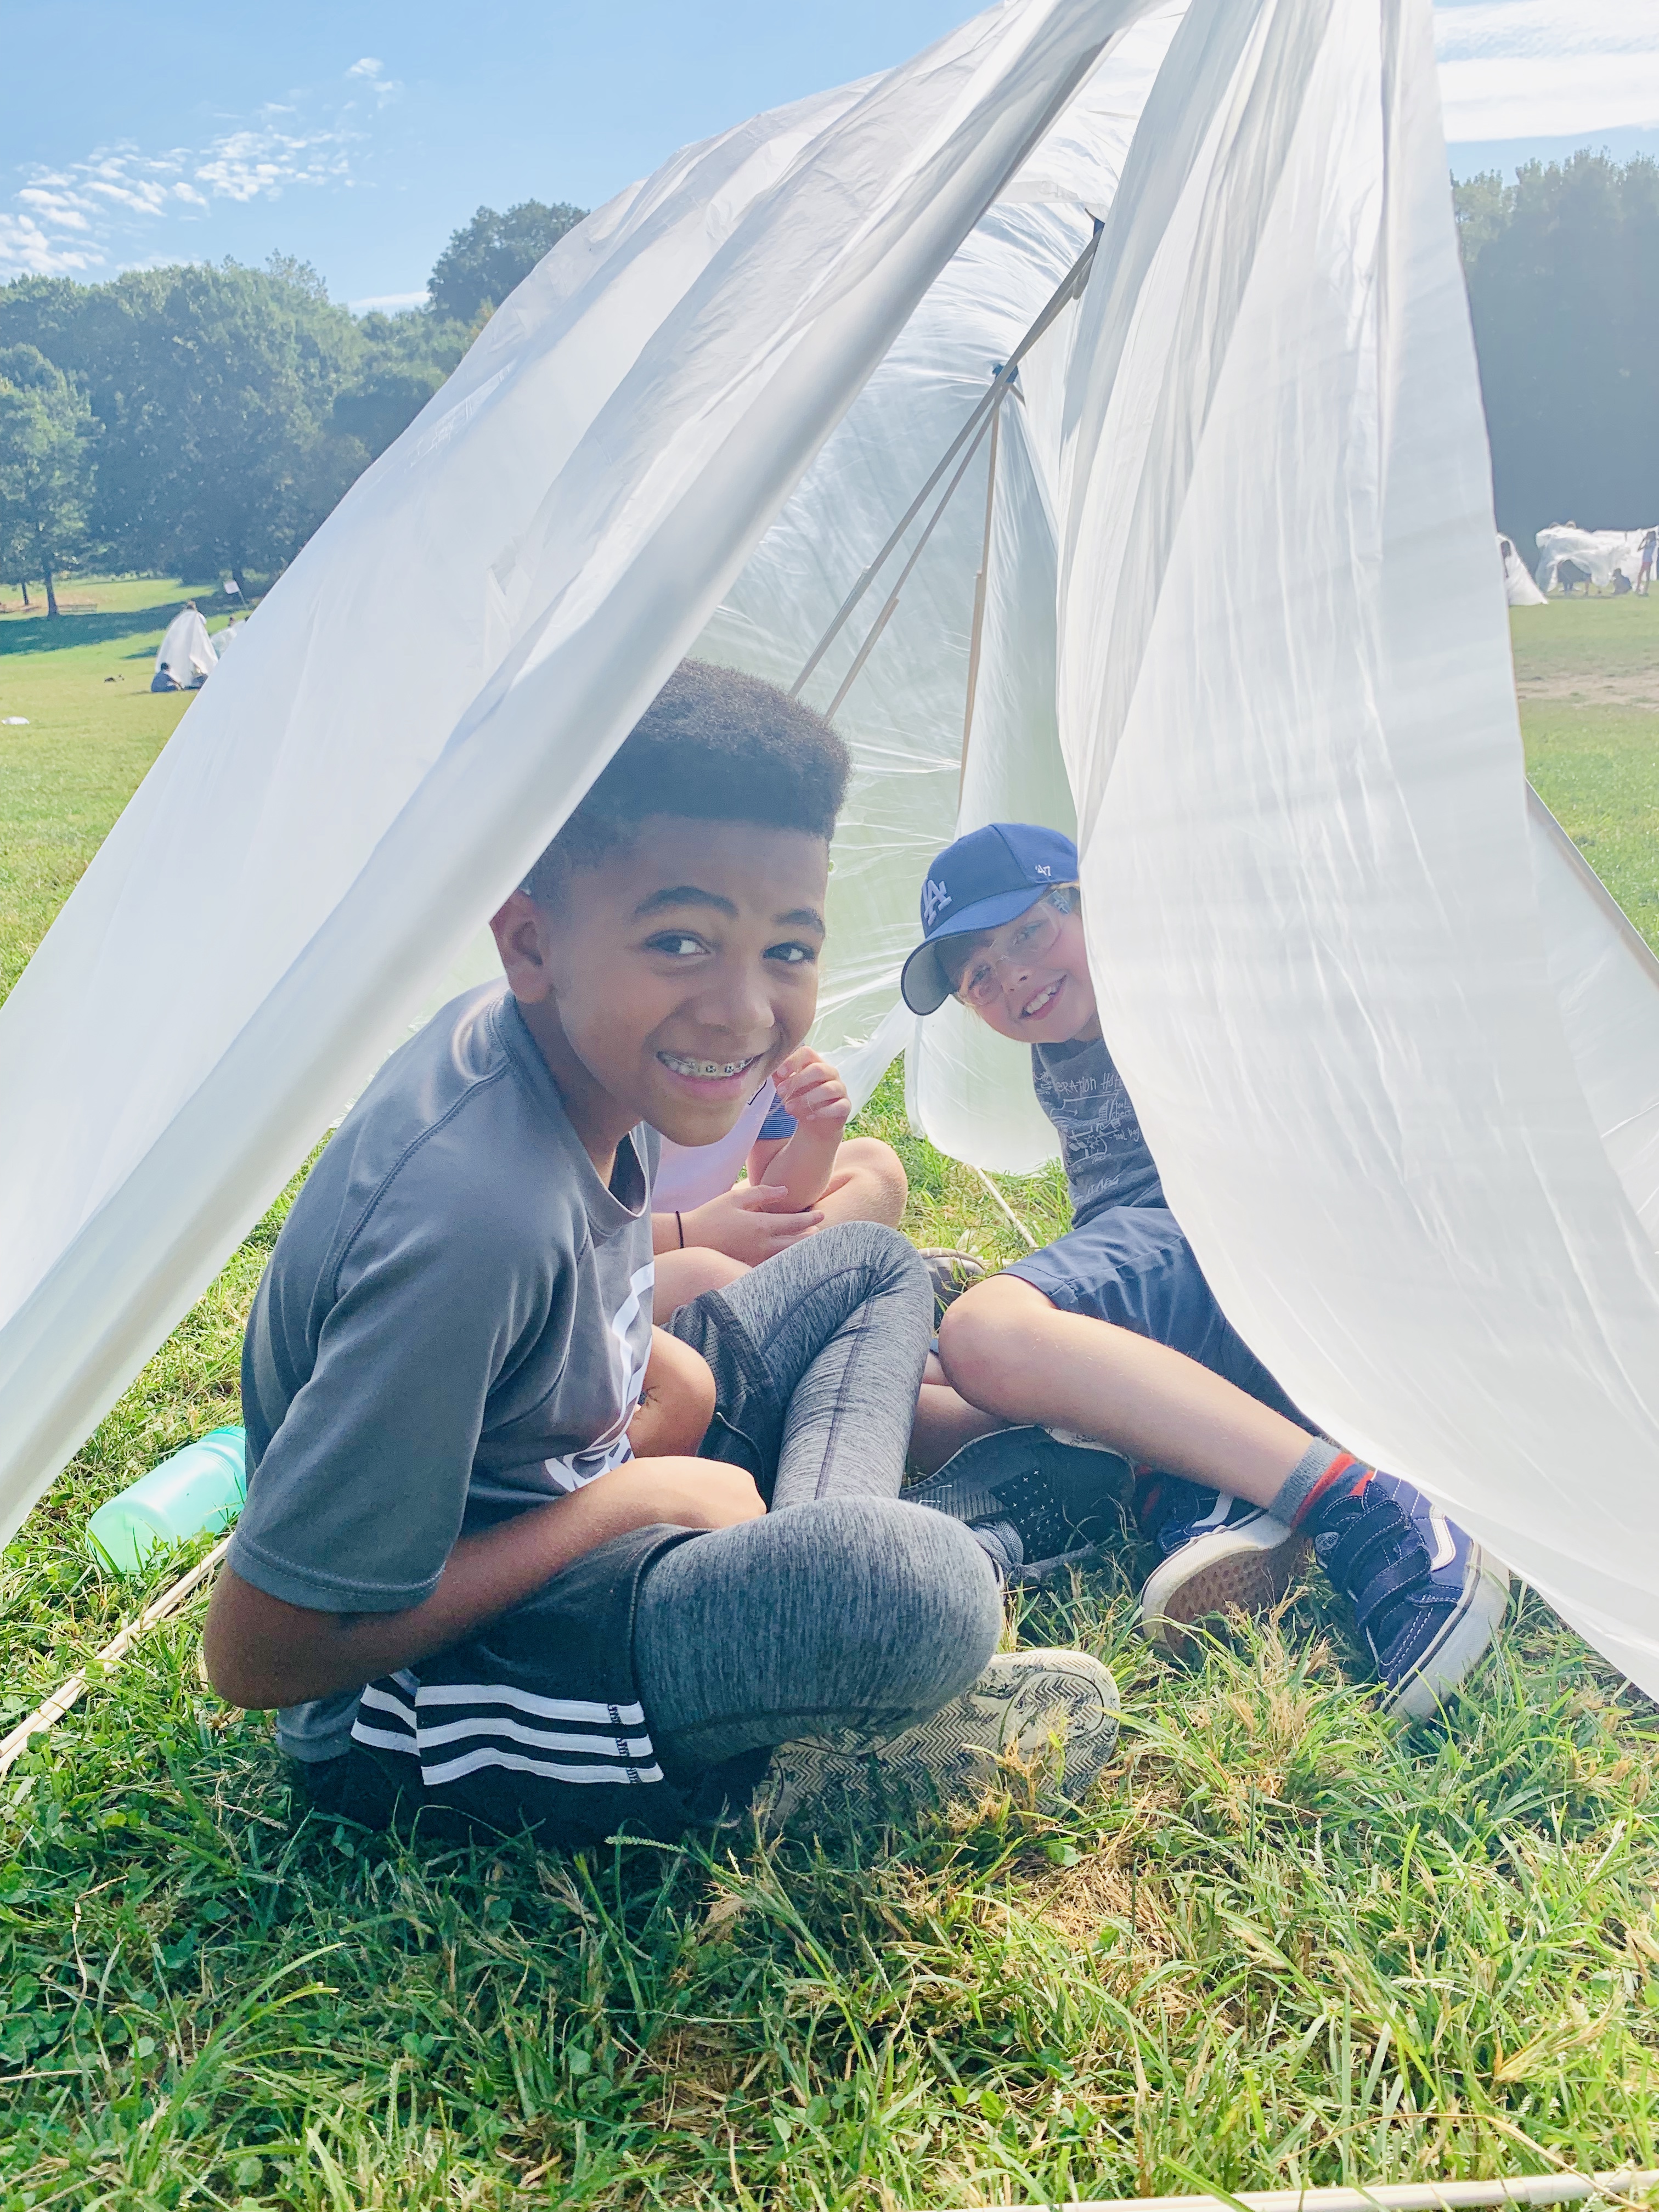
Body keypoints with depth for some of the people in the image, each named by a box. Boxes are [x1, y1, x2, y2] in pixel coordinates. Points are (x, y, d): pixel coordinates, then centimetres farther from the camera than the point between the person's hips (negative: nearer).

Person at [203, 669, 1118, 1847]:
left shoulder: (586, 1051, -9)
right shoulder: (477, 1217, -35)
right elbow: (258, 1656, -27)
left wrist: (668, 1367, -6)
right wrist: (631, 1497, -20)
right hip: (399, 1696, -9)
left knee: (874, 1263, 13)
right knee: (918, 1588, -34)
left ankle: (800, 1594, -3)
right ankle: (800, 1749, -3)